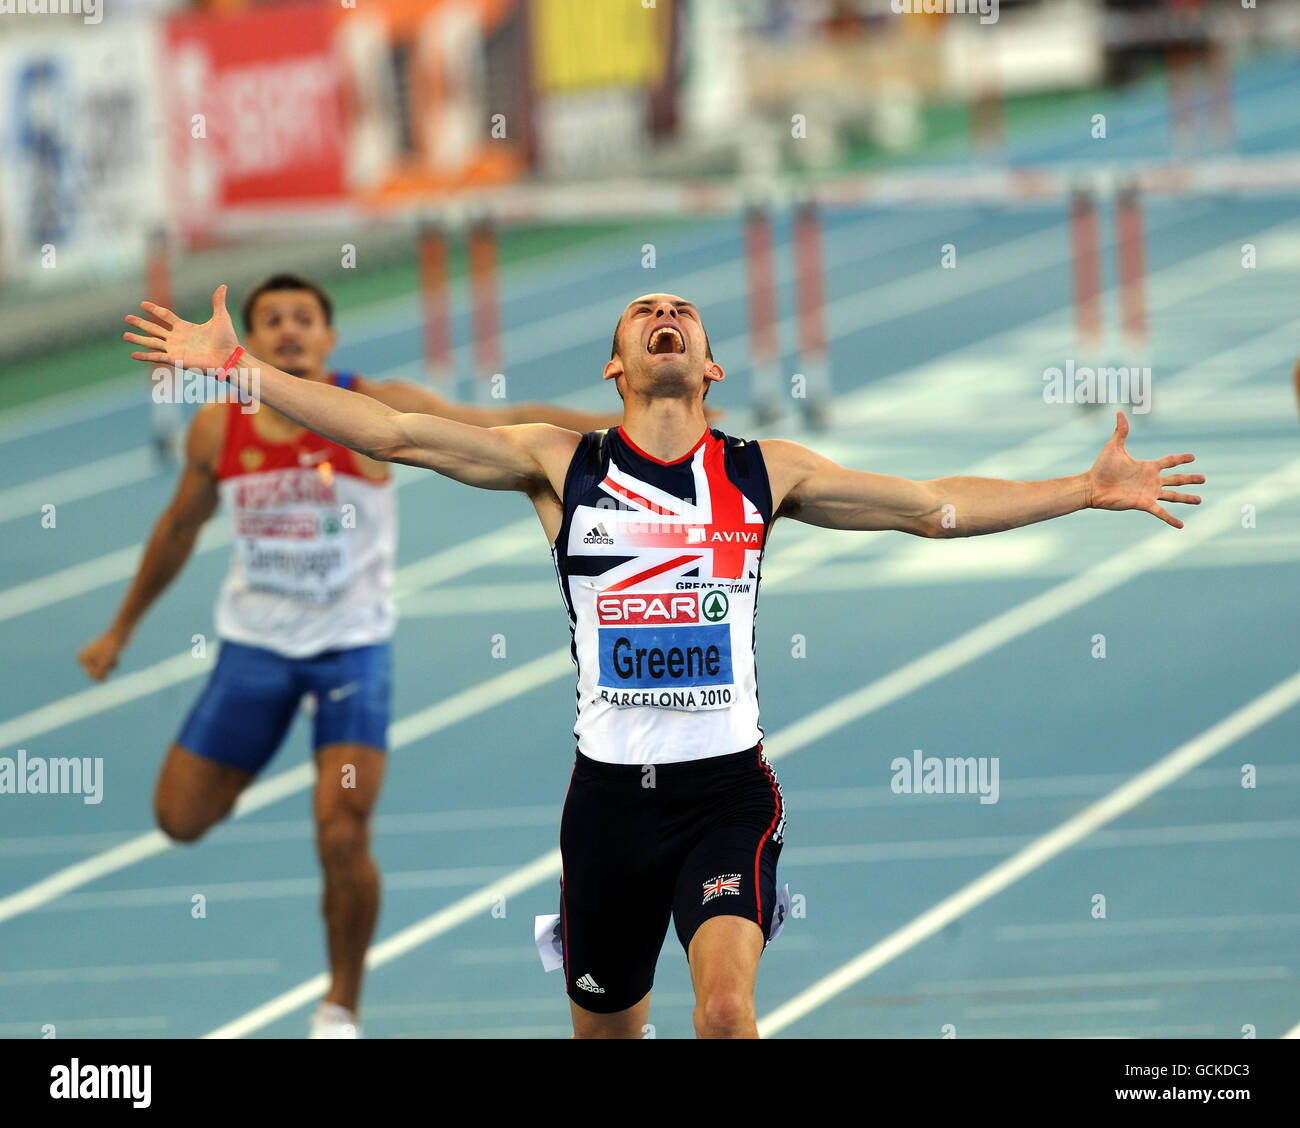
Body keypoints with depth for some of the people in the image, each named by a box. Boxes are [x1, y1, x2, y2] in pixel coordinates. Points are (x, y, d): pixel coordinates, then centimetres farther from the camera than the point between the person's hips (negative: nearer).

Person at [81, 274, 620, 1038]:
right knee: (181, 818, 6)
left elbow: (505, 427, -17)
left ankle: (342, 1007, 8)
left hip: (352, 645, -3)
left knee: (343, 839, -14)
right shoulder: (218, 430, -7)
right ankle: (238, 770, 44)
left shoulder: (375, 412, -16)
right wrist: (122, 630, 20)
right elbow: (180, 528, 11)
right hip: (255, 642, 3)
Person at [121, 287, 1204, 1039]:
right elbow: (392, 433, 2)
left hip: (728, 788, -1)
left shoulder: (763, 471, 5)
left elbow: (934, 506, 11)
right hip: (611, 789, 1)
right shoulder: (560, 463, 4)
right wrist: (236, 364, -3)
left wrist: (1088, 490, 7)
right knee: (605, 1028, 11)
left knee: (727, 1005, -23)